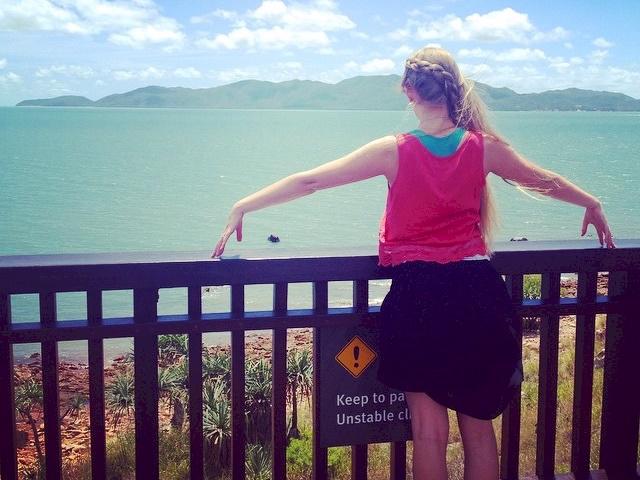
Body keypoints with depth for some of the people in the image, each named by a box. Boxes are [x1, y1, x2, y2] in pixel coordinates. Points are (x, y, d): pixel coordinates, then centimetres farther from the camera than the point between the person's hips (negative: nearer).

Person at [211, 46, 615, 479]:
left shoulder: (395, 151, -7)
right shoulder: (484, 147, 0)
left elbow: (308, 182, -5)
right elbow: (547, 182, 18)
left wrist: (242, 207, 5)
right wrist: (593, 205, 37)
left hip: (417, 297, -2)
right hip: (477, 295, 2)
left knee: (429, 429, 8)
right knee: (479, 426, 14)